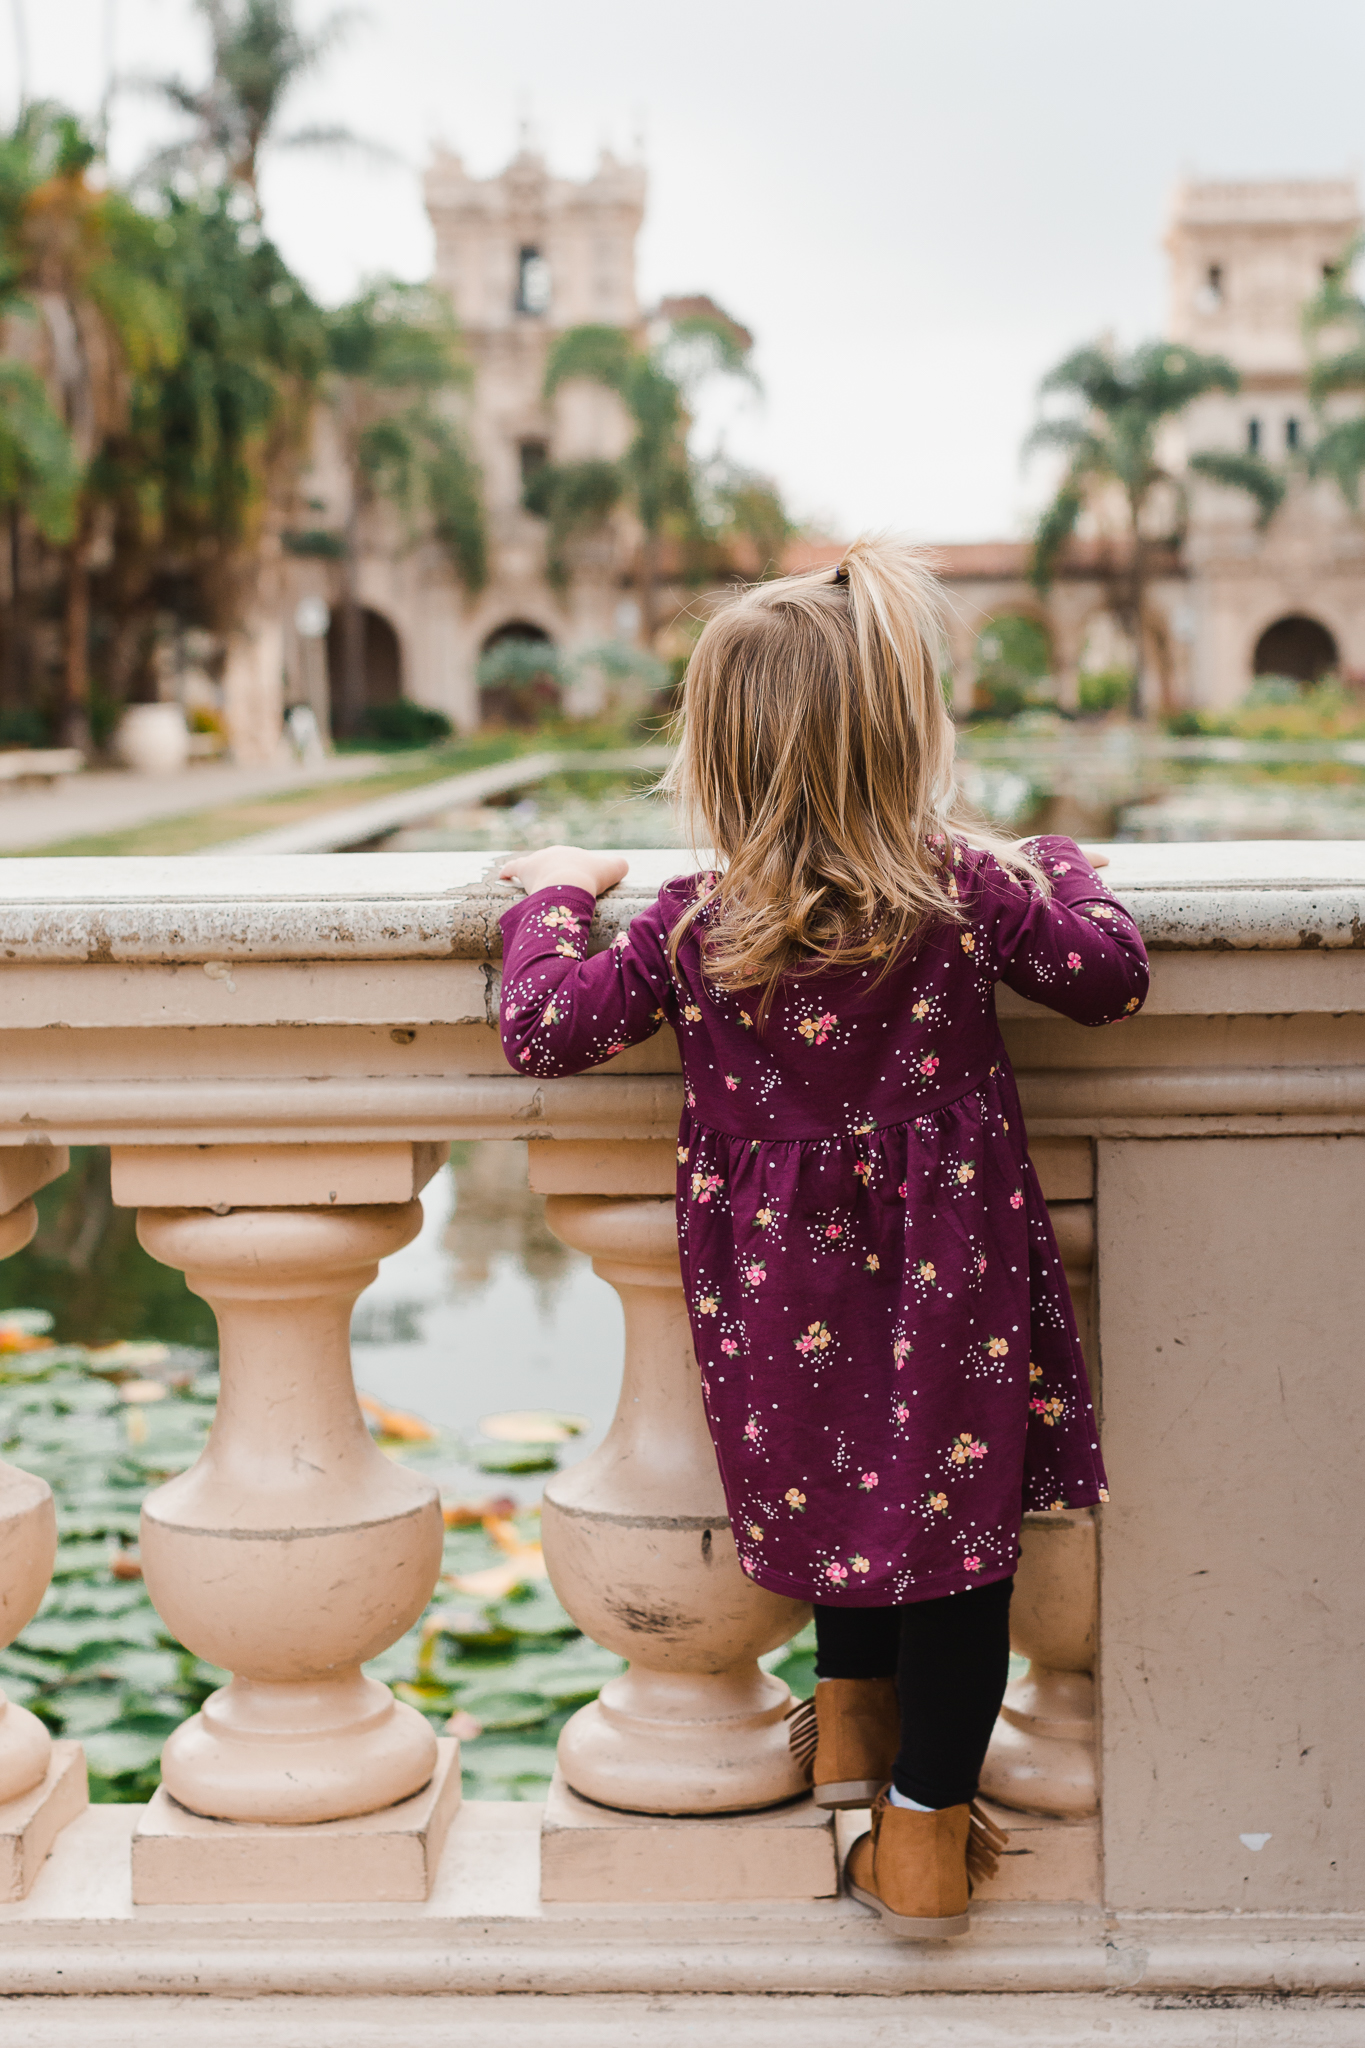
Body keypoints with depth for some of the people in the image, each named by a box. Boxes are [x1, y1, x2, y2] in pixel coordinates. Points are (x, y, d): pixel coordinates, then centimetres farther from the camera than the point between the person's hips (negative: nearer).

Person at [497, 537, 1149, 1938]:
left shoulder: (694, 925, -11)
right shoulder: (970, 891, -11)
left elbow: (543, 1032, -7)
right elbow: (1110, 977, 0)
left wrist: (553, 897, 10)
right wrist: (1056, 869, 19)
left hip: (780, 1293, 2)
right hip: (945, 1284, -1)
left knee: (841, 1487, 26)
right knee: (956, 1513, 10)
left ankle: (853, 1716, 44)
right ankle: (924, 1829, 16)